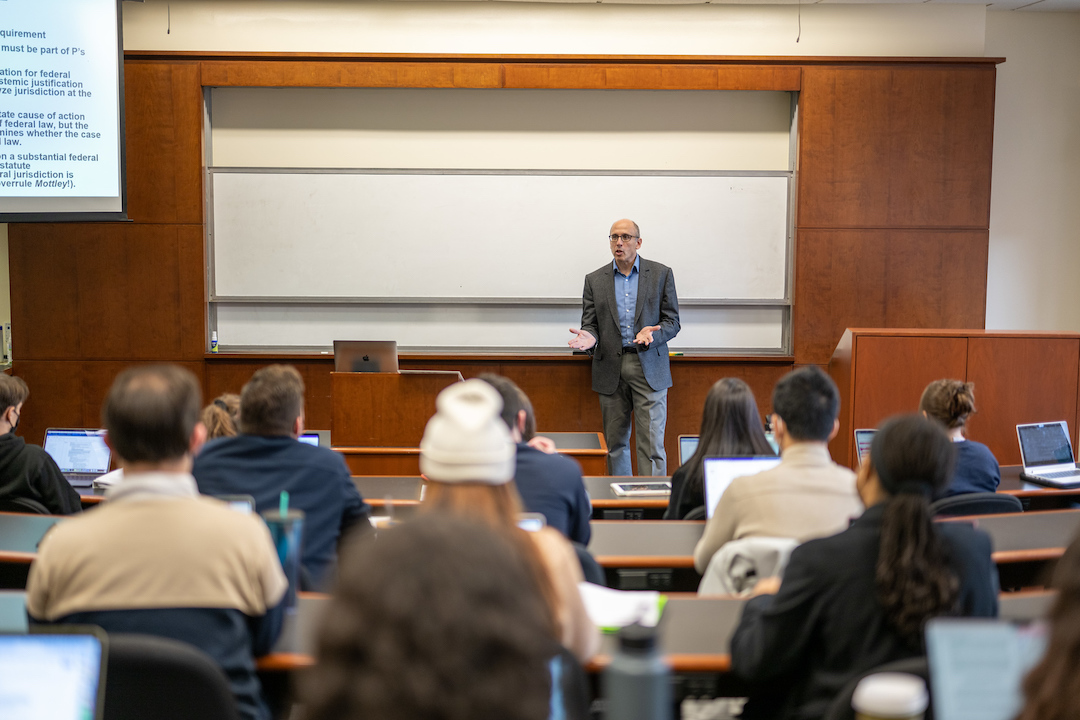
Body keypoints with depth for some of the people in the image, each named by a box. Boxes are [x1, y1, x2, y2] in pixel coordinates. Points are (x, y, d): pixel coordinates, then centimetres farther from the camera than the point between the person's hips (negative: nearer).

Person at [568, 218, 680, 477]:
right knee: (615, 443, 8)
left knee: (652, 443, -7)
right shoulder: (594, 280, 9)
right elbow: (590, 323, 8)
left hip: (649, 367, -2)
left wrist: (652, 334, -17)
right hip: (611, 368, 2)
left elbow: (672, 321, 3)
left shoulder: (661, 274, 5)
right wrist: (589, 338, -16)